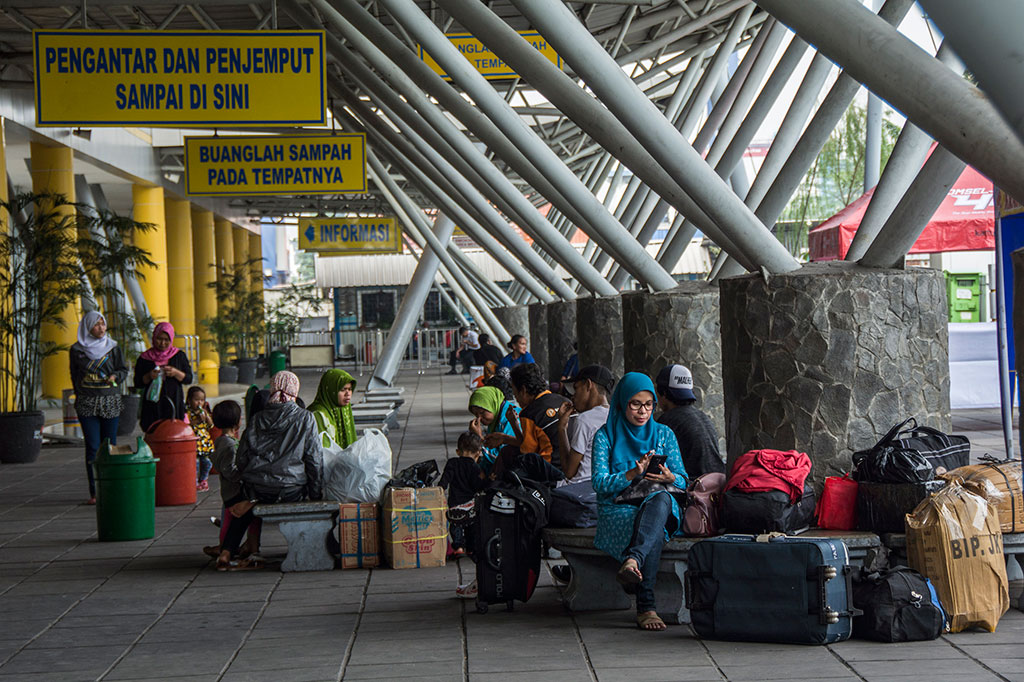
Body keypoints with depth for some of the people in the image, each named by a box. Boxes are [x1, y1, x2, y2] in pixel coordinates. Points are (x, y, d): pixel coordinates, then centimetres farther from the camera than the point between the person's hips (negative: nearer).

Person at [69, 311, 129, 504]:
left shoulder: (113, 347, 6)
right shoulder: (77, 350, 6)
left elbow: (124, 370, 9)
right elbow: (74, 375, 14)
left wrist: (115, 376, -11)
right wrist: (79, 395, 8)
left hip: (110, 402, 1)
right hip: (86, 403, -1)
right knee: (92, 447, -6)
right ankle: (94, 492, -4)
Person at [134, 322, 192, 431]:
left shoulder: (179, 356, 10)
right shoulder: (144, 358, 8)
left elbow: (189, 379, 7)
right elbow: (137, 384, 8)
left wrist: (176, 373, -10)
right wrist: (149, 377, -10)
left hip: (174, 403, 0)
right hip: (152, 405, 0)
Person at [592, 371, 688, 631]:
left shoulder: (664, 434, 15)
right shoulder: (605, 436, 6)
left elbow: (683, 482, 10)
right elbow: (599, 483, -5)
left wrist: (669, 478, -15)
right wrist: (632, 474, -20)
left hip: (663, 508, 2)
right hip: (617, 512, -2)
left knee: (661, 499, -38)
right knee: (655, 533, -37)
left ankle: (632, 560, -61)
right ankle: (646, 607, -46)